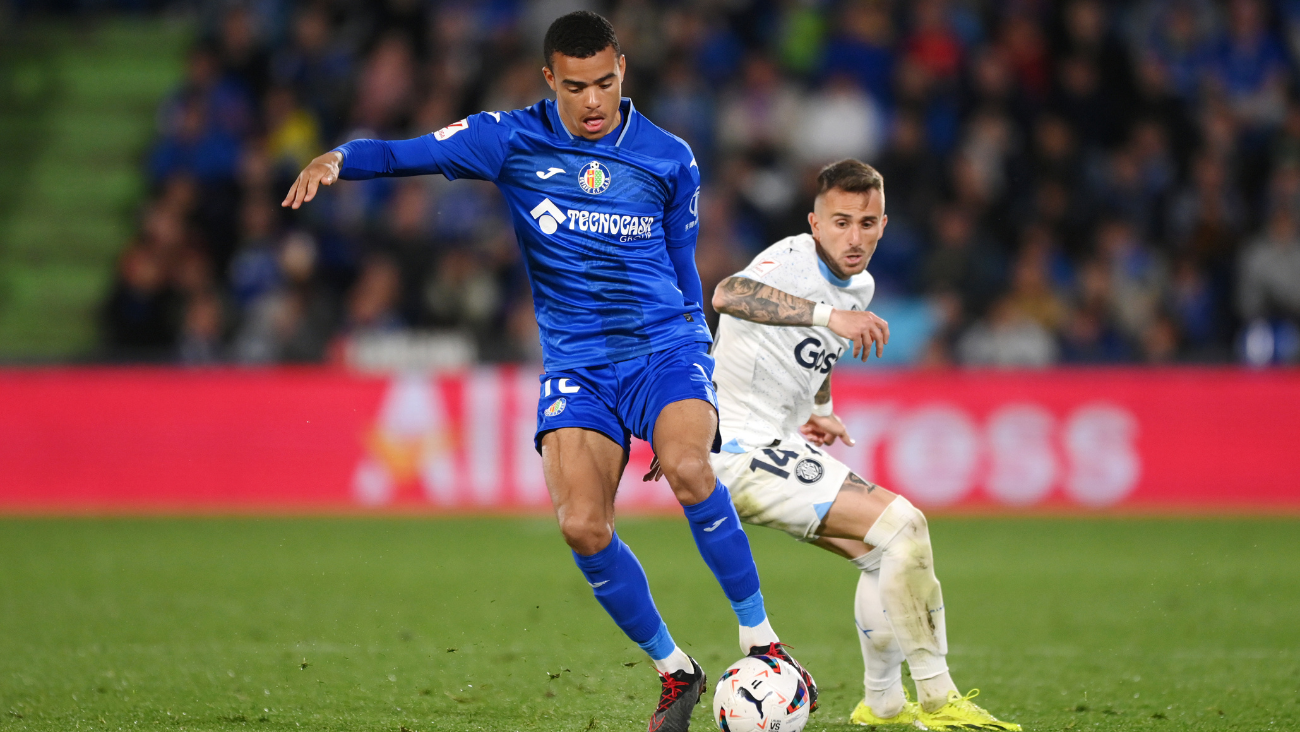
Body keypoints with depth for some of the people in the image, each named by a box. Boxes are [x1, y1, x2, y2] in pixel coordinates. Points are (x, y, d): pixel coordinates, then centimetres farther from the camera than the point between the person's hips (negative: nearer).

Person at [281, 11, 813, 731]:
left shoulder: (668, 159, 5)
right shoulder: (513, 140, 0)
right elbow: (409, 153, -7)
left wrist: (695, 363, 17)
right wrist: (337, 158, -27)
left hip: (665, 347, -1)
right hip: (575, 366, 1)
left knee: (687, 467, -32)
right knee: (583, 527, -18)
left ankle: (760, 638, -17)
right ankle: (675, 672, 4)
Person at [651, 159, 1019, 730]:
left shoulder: (861, 286, 10)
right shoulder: (794, 260, -18)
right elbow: (728, 295, -42)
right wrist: (829, 314, -51)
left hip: (783, 449, 10)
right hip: (742, 453, -10)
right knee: (902, 525, -17)